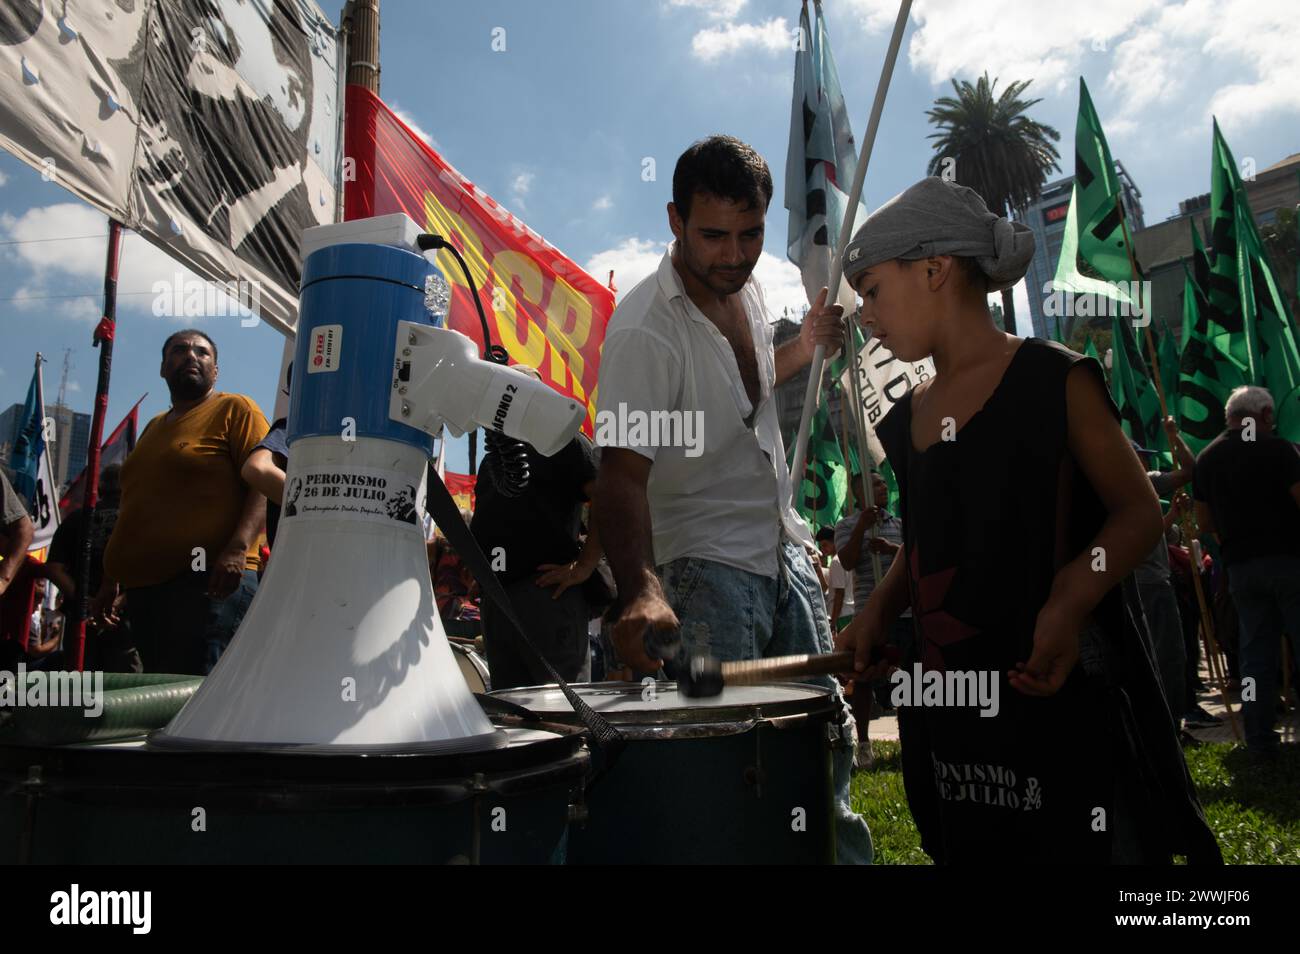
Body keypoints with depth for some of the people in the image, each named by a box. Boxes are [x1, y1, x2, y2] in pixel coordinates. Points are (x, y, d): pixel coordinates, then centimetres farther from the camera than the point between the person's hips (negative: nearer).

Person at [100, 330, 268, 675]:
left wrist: (238, 547, -23)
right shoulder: (154, 428, 25)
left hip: (208, 583, -8)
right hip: (142, 588, 8)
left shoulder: (234, 409, 3)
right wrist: (111, 579, 26)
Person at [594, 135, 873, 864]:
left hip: (786, 550, 8)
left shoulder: (750, 290, 5)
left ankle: (848, 854, 33)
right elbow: (622, 473, -29)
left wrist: (807, 346, 6)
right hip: (705, 565, -7)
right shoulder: (643, 329, -21)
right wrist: (641, 589, -44)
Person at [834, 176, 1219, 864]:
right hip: (953, 702, 6)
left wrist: (1070, 601, -23)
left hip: (1063, 690, -6)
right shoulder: (908, 417, 10)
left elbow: (1139, 511, -7)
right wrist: (878, 611, 2)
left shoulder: (1053, 380, -8)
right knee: (971, 845, 14)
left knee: (1087, 843, 2)